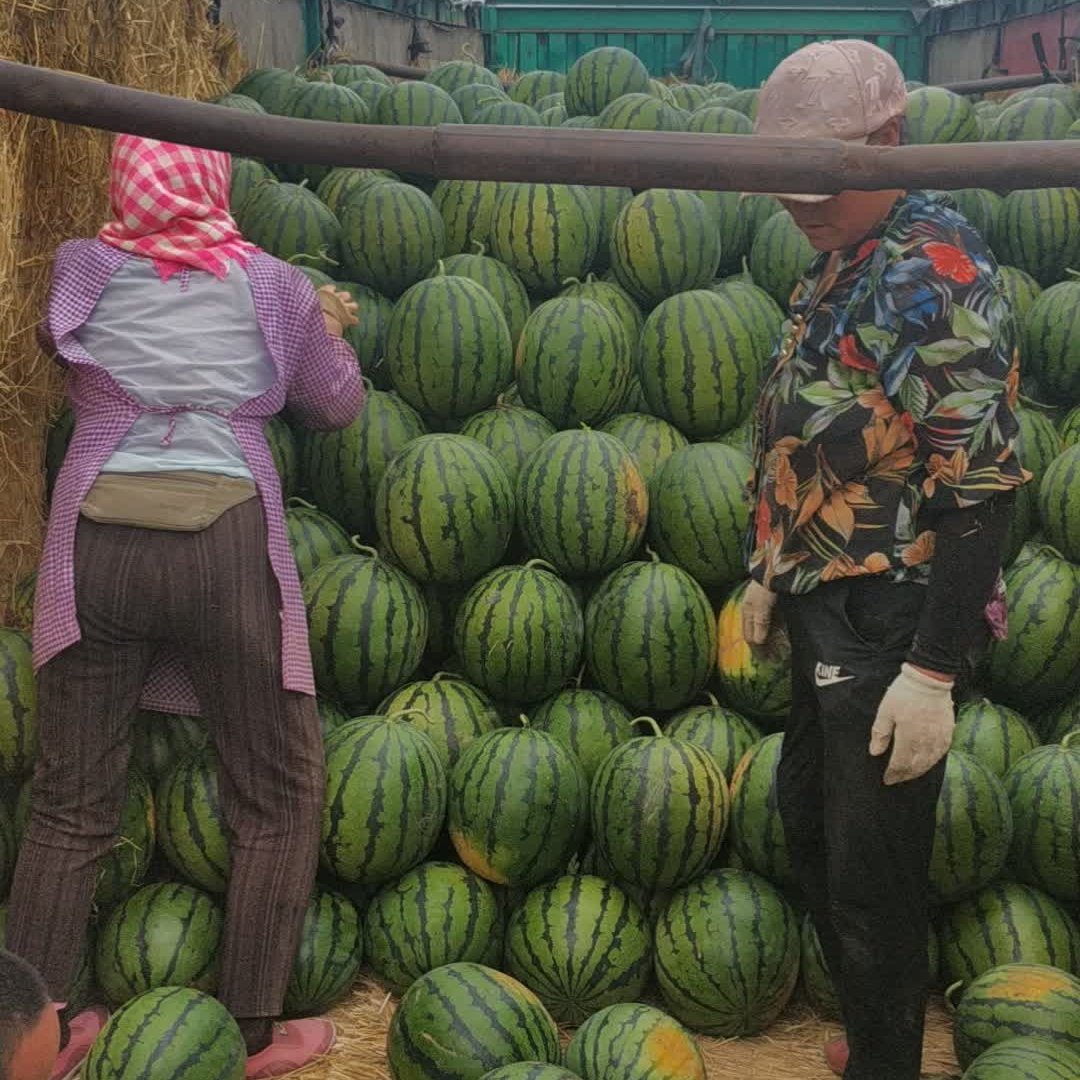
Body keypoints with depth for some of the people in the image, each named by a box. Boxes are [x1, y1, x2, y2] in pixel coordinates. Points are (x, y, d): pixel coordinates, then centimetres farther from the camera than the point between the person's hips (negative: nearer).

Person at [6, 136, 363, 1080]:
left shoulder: (82, 270, 10)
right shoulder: (271, 285, 7)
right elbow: (339, 406, 17)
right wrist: (327, 330, 35)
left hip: (95, 542, 2)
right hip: (224, 541, -2)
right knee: (278, 796, 11)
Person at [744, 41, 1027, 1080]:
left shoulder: (940, 276, -19)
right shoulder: (839, 266, 9)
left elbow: (983, 490, -23)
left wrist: (931, 674, -24)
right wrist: (769, 571, 20)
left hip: (889, 625, -10)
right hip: (827, 611, 10)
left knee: (871, 875, 2)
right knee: (810, 832, 21)